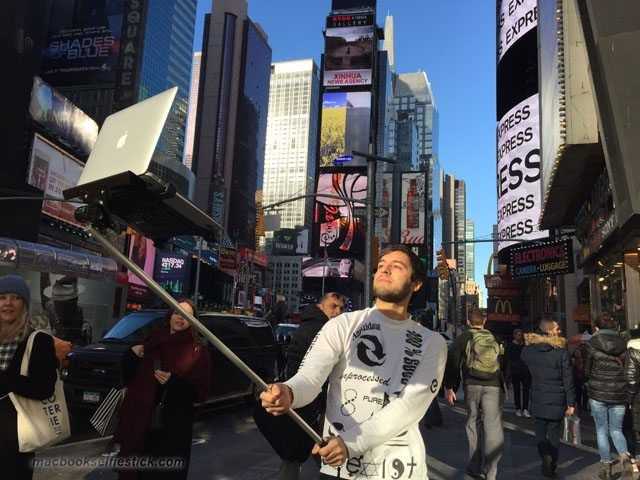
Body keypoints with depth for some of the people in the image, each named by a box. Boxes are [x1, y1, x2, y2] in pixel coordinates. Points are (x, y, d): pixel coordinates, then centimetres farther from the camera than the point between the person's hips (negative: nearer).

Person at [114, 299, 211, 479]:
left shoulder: (198, 352, -5)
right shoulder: (153, 340, 7)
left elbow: (201, 393, -8)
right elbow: (129, 376, 16)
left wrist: (174, 381, -20)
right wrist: (133, 354, -2)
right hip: (139, 422, 4)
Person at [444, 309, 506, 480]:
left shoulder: (463, 338, 5)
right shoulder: (495, 339, 13)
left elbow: (452, 363, -2)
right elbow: (504, 364, 17)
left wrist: (449, 387, 1)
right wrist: (503, 385, 27)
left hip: (471, 386, -1)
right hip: (494, 387, 1)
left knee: (473, 424, 13)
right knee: (493, 427, -1)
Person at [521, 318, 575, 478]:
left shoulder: (529, 350, -5)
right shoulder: (561, 352, -13)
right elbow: (568, 380, -9)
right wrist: (571, 403, -2)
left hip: (538, 400, 1)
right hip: (557, 401, -1)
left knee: (540, 432, 13)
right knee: (554, 433, 13)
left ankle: (546, 456, -10)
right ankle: (552, 467, 20)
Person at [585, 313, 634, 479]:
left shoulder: (592, 344, -7)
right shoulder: (623, 344, 1)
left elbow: (587, 371, 0)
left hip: (597, 393, -2)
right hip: (619, 394, 3)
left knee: (601, 430, 10)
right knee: (616, 429, 16)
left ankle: (606, 465, 12)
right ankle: (624, 455, -8)